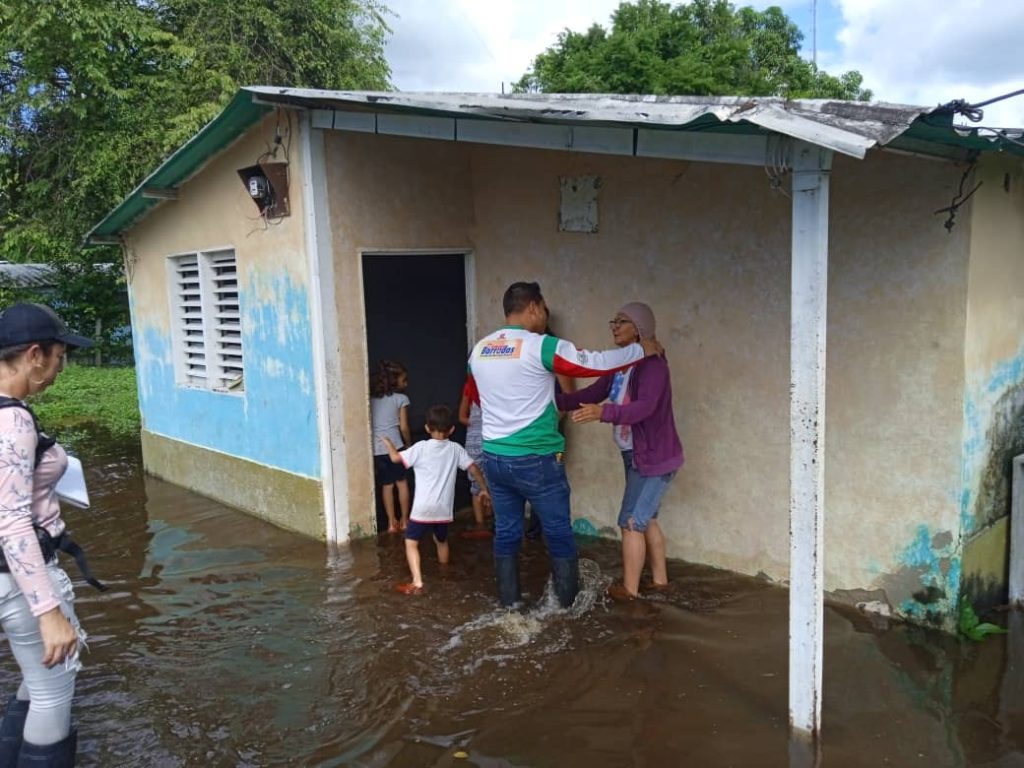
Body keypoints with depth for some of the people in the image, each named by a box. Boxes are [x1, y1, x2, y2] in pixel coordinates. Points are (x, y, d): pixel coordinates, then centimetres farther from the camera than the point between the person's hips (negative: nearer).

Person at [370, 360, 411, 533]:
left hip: (375, 447, 4)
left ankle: (392, 523, 13)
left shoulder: (372, 398, 10)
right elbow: (404, 427, -3)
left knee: (387, 485, 11)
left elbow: (368, 423, 8)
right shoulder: (401, 399, -1)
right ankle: (404, 520, 17)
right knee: (402, 483, 12)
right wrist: (408, 443, 14)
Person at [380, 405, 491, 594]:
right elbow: (474, 469, 3)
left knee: (411, 543, 2)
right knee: (441, 541, 27)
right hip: (444, 508, 4)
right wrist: (484, 489, 15)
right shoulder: (455, 449, 3)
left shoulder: (421, 447, -6)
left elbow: (396, 458, -5)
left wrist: (388, 442, 15)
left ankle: (417, 582, -12)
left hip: (423, 508, -4)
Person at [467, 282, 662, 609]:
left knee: (506, 532, 15)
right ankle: (569, 603, 21)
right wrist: (641, 350, 3)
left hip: (494, 458, 6)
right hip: (535, 460, -6)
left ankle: (509, 601, 24)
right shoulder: (541, 346, -14)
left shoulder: (479, 350, 6)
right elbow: (595, 363, -11)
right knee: (559, 533, 9)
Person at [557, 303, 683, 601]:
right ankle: (659, 579, 31)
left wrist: (603, 413, -47)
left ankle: (629, 591, 6)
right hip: (635, 455, 9)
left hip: (655, 457, -9)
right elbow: (591, 394, 7)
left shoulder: (652, 364, -20)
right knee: (645, 519, 18)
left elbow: (644, 407, -33)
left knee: (631, 522, -5)